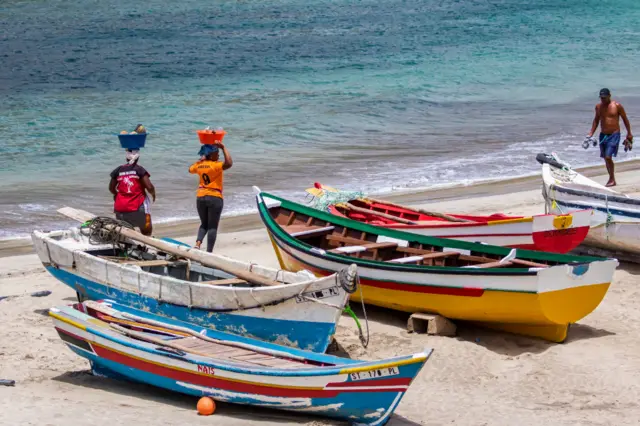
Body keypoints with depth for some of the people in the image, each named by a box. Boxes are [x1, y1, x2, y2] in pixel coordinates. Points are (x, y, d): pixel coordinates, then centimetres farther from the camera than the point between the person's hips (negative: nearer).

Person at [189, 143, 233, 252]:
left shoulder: (199, 165, 6)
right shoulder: (215, 165, -15)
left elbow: (191, 169, 27)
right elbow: (229, 163, -30)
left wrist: (201, 160, 32)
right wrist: (224, 148, -20)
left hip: (200, 197, 6)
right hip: (214, 198, -6)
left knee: (204, 224, 19)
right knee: (212, 226, 1)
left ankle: (198, 243, -4)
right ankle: (209, 252, -2)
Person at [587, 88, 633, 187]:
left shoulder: (617, 106, -8)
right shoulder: (598, 107, 6)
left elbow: (625, 119, 0)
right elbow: (596, 120, 18)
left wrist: (629, 134, 1)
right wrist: (591, 134, 12)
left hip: (614, 135, -6)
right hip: (603, 135, 6)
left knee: (608, 157, -16)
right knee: (605, 158, 8)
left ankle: (612, 179, -4)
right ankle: (612, 179, 20)